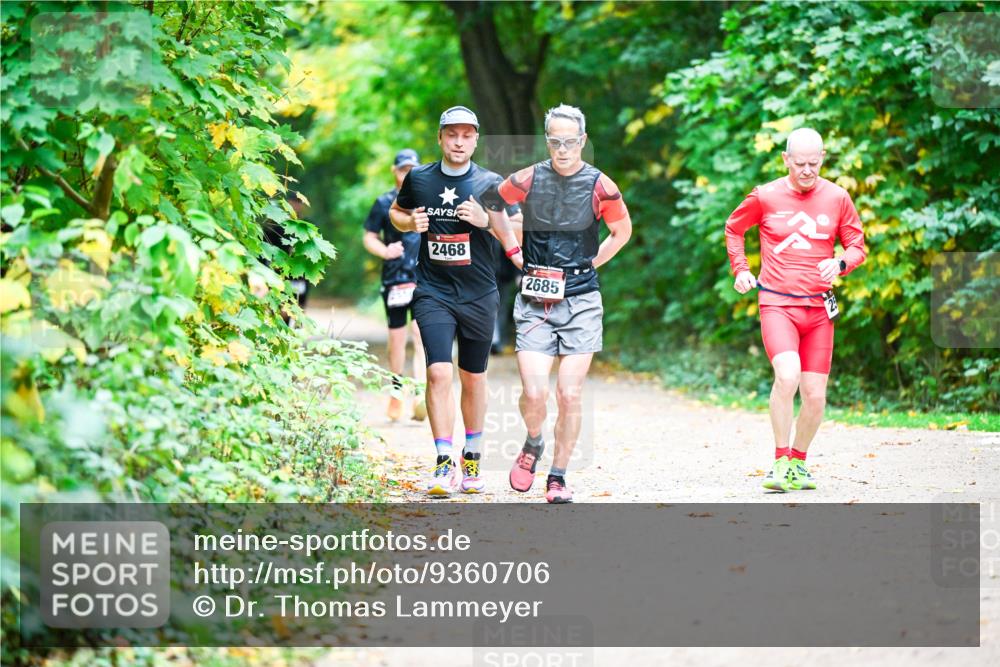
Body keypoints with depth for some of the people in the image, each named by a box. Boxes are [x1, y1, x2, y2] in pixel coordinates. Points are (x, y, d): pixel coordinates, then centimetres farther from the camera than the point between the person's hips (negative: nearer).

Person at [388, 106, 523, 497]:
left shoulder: (490, 183, 0)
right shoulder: (418, 179, 3)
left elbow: (515, 234, 1)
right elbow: (396, 212, 20)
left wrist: (487, 220, -19)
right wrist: (410, 223, -3)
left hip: (479, 295, 1)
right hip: (433, 293, 0)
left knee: (473, 379, 11)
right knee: (439, 373, -15)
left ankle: (472, 459, 27)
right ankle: (444, 464, -13)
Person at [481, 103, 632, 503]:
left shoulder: (599, 186, -4)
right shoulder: (527, 181, -3)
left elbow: (622, 231, 14)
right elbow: (490, 204, 15)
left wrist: (588, 265, 7)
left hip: (581, 302, 0)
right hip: (534, 302, 0)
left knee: (570, 393, -4)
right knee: (534, 392, -12)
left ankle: (558, 477, 10)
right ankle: (533, 445, 20)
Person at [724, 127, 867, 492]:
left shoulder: (837, 198, 3)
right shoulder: (765, 197, -1)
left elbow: (858, 246, 9)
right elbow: (733, 228, 18)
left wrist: (839, 263, -13)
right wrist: (740, 270, 7)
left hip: (819, 310, 3)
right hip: (777, 304, -3)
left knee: (815, 396, 2)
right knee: (787, 375, -26)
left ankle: (798, 462, 25)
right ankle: (781, 462, -16)